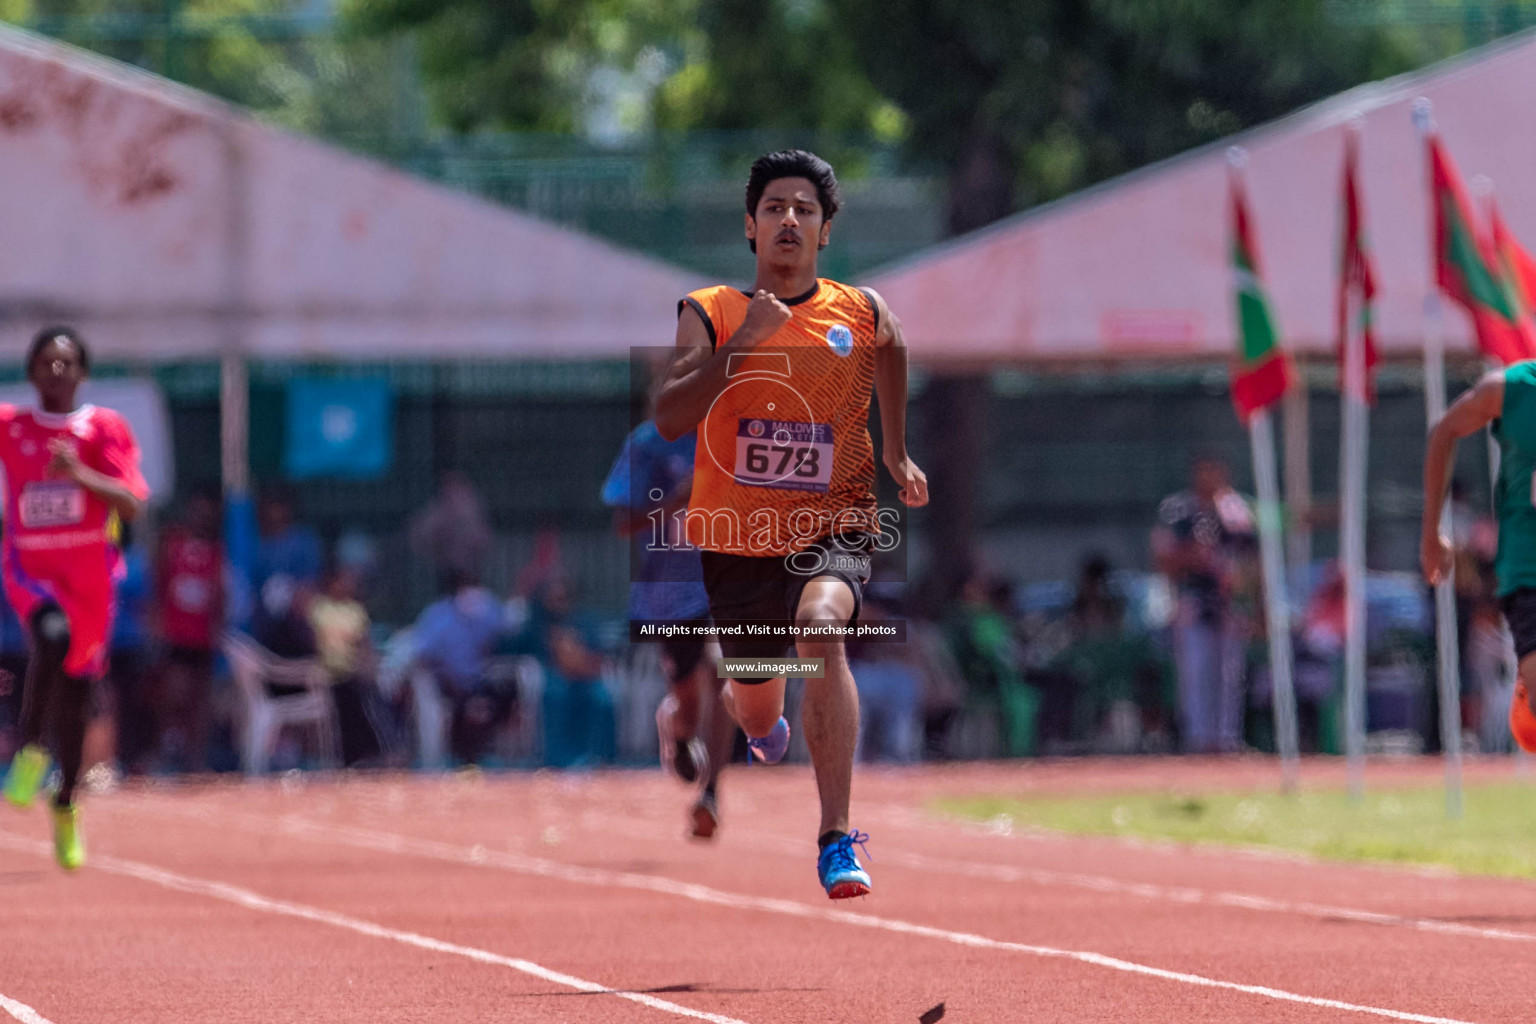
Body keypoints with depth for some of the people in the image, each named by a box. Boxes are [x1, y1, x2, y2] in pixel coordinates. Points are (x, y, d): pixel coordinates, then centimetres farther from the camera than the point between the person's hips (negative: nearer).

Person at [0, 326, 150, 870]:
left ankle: (65, 803, 29)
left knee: (76, 692, 9)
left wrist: (81, 476, -22)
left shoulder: (104, 428, 1)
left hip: (89, 568, 2)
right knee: (54, 633, -35)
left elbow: (131, 505, -8)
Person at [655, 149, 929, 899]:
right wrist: (740, 344, -25)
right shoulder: (710, 314, -4)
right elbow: (669, 419, -17)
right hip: (737, 537, 1)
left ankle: (837, 839, -34)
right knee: (757, 711, 14)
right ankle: (759, 724, 58)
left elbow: (892, 348, 26)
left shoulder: (863, 314, 0)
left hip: (833, 528, -1)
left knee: (819, 625, -34)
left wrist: (896, 451, 23)